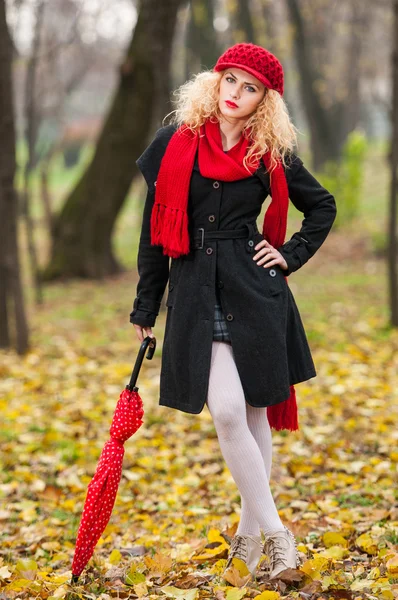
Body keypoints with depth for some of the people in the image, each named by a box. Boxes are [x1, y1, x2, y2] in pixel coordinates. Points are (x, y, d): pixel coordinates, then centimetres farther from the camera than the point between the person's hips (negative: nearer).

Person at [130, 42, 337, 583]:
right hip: (195, 292, 0)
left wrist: (291, 255, 6)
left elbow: (322, 206, 19)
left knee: (255, 413, 4)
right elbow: (154, 230, 8)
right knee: (226, 412, -13)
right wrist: (145, 309, 9)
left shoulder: (271, 155, 4)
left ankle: (251, 533, 18)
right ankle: (275, 533, -4)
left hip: (254, 292, 0)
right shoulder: (174, 144, 3)